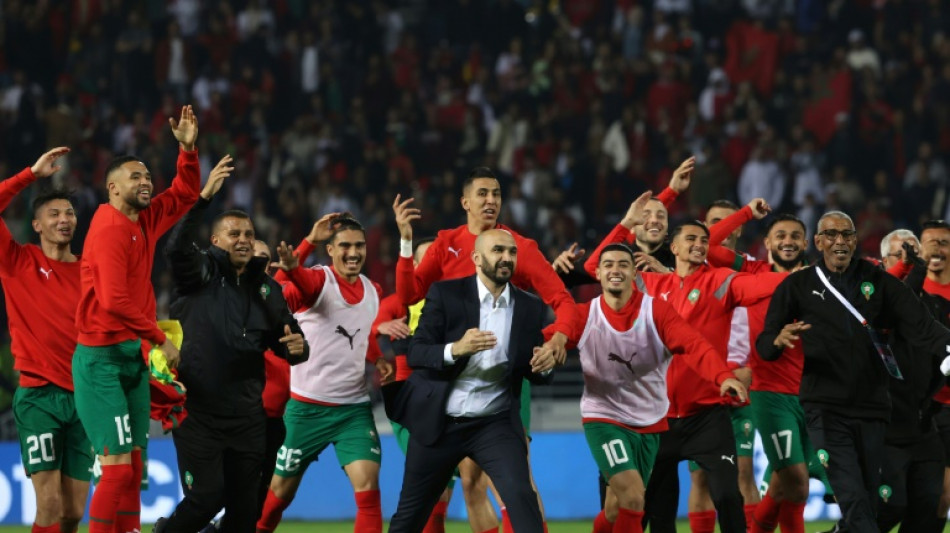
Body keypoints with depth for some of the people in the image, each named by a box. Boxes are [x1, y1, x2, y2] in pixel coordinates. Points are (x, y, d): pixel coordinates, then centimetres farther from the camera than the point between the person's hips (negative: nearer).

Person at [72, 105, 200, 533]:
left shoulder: (145, 223, 10)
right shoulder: (110, 229, -15)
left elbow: (185, 194, 26)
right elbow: (114, 301, -22)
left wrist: (187, 147, 11)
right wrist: (160, 338, -15)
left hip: (133, 356, 9)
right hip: (103, 357, -9)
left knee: (133, 465, 7)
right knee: (118, 466, -13)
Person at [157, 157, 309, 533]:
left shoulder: (266, 288, 12)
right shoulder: (201, 273, -2)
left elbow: (288, 346, 16)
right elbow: (176, 247, -23)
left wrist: (297, 347, -9)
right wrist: (204, 198, -33)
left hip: (247, 415, 5)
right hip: (198, 413, -4)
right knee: (207, 497, -9)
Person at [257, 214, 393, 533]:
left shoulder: (372, 291, 7)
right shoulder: (317, 280, -10)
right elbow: (288, 297, -34)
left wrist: (377, 360, 4)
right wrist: (291, 268, -57)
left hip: (355, 408, 3)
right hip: (307, 407, -3)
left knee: (368, 487, -13)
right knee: (281, 492, 9)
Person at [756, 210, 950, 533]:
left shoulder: (876, 281, 9)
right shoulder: (798, 286, 6)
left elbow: (920, 325, -2)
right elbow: (764, 345, 3)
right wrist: (779, 340, -21)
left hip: (871, 409, 3)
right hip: (825, 408, -3)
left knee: (869, 501, 9)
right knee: (855, 503, -17)